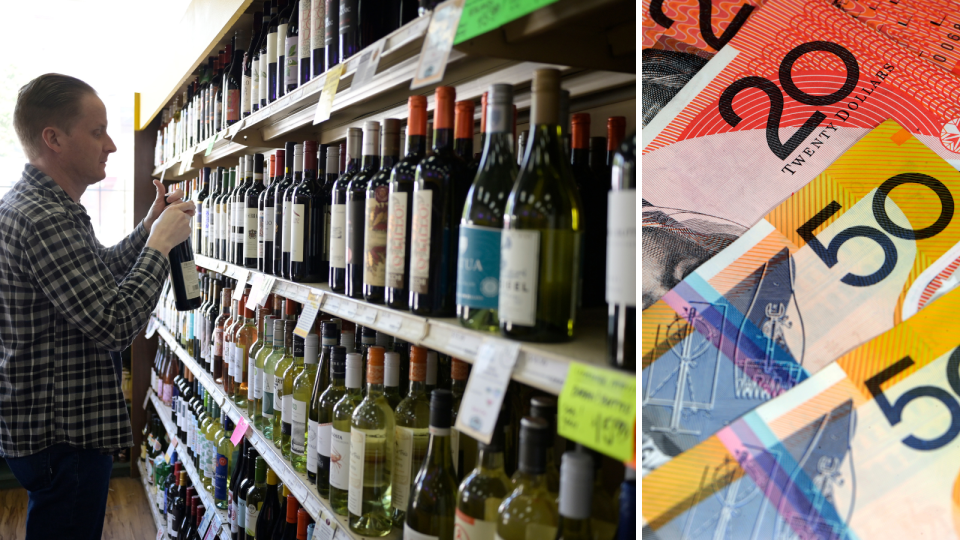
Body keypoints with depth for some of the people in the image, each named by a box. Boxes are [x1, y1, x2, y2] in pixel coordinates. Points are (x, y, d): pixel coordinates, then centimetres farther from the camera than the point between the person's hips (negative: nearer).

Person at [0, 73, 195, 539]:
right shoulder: (44, 219, -25)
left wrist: (148, 229, 9)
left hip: (42, 425, 11)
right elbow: (114, 325, -28)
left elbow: (101, 270, 23)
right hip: (62, 436, -11)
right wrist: (160, 243, -18)